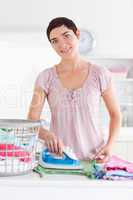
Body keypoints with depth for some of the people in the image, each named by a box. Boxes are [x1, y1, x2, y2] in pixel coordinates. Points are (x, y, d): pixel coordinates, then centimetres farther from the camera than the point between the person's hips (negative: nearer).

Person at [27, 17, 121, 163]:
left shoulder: (100, 74, -1)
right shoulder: (45, 78, 0)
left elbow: (115, 114, 9)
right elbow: (31, 122, -3)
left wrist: (109, 145, -5)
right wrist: (47, 135, -24)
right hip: (58, 158, 0)